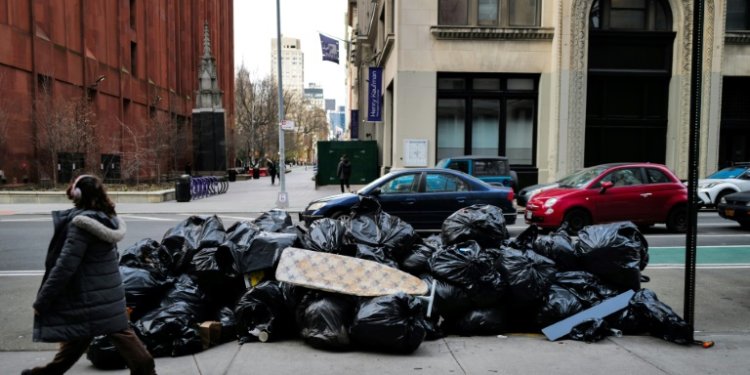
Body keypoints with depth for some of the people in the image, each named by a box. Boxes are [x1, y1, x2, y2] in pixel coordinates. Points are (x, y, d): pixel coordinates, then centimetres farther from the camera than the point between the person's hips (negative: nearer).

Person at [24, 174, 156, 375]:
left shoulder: (82, 223, -20)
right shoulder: (107, 219, 5)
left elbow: (65, 266, -21)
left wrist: (41, 302, -12)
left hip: (88, 297, -8)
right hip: (107, 293, 8)